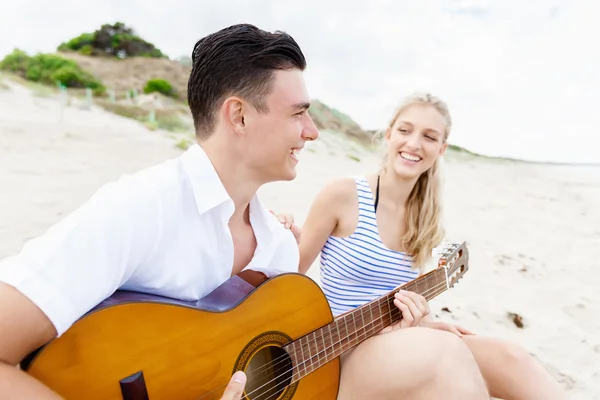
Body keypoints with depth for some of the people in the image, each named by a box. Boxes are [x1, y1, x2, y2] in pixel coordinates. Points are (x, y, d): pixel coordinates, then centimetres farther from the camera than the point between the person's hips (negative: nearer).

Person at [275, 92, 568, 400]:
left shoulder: (425, 220, 6)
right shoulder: (342, 195, -11)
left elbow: (392, 301, 12)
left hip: (396, 344, 6)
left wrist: (418, 322, -8)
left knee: (507, 355, -22)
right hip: (342, 349, -5)